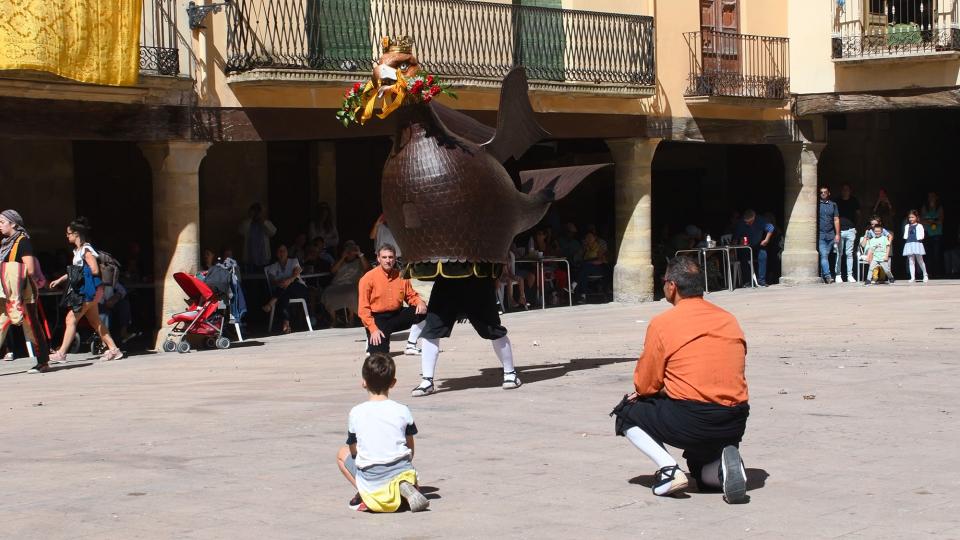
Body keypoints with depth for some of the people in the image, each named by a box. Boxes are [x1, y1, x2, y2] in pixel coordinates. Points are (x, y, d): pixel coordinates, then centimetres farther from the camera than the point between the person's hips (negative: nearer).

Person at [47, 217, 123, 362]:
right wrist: (60, 279, 25)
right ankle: (113, 349, 15)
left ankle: (61, 353, -8)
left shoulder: (86, 250, -14)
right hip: (85, 290, 10)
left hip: (91, 289, -10)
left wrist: (81, 274, -9)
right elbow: (77, 270, 24)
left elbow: (94, 270, -19)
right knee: (95, 321, 12)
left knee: (71, 318, -9)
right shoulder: (78, 250, 15)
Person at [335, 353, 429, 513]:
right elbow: (410, 449, 10)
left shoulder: (356, 413, -1)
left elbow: (353, 451, 9)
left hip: (371, 480, -1)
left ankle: (364, 494, 3)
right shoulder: (402, 411, 1)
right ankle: (405, 487, -3)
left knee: (342, 453, 26)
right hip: (402, 471, 1)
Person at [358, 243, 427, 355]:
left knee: (422, 311, -15)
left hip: (397, 316, 5)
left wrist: (420, 302, -12)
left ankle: (411, 346, -2)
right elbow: (363, 308, -12)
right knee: (380, 353, -23)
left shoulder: (401, 276, 2)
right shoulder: (369, 278, -11)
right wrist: (373, 329, -20)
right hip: (377, 319, -5)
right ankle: (372, 342, 16)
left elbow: (411, 296, 13)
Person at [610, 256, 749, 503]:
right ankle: (725, 463, -4)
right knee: (703, 472, 32)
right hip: (734, 426, 5)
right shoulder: (729, 320, 12)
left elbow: (644, 386, -2)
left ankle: (668, 469, -1)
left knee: (626, 412, 20)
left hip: (688, 422, -5)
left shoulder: (662, 323, -4)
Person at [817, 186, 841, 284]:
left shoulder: (833, 205, 13)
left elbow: (836, 220, 12)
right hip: (820, 235, -3)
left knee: (825, 255, 6)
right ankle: (827, 276, -21)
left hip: (830, 235, 3)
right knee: (823, 255, -13)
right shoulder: (817, 205, 5)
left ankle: (822, 276, 13)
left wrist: (837, 234, 5)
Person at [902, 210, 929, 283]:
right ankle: (912, 277, 1)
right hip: (909, 244, 4)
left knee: (920, 260, 3)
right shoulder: (907, 226, 14)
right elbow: (905, 236, 15)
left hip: (917, 244, -4)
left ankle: (925, 275, 21)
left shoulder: (919, 226, 1)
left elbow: (921, 236, -2)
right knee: (911, 262, 1)